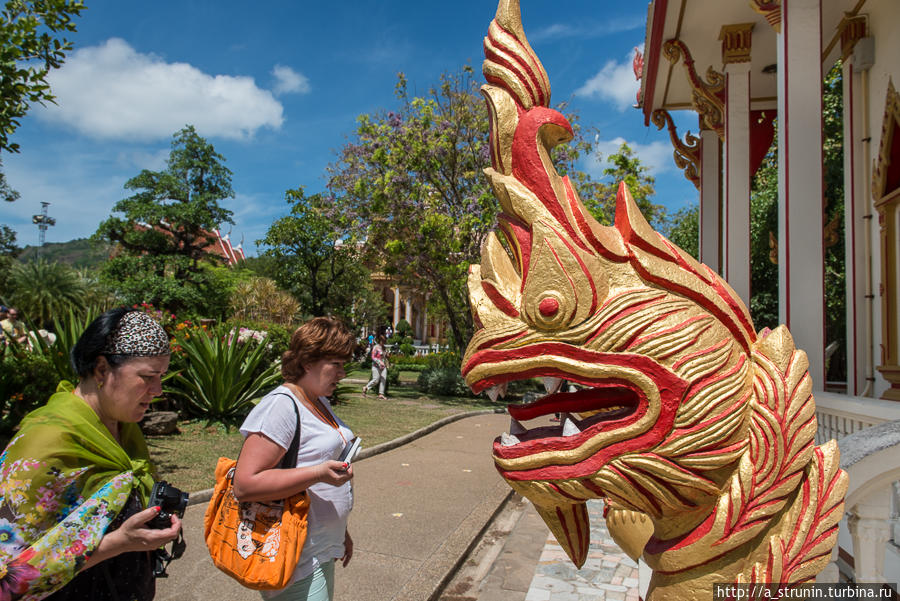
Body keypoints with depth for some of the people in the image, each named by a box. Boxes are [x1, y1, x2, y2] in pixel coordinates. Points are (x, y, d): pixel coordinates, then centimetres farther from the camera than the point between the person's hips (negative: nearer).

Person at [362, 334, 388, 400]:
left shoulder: (383, 348, 13)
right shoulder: (376, 347, -9)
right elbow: (373, 357, -15)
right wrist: (380, 362, -25)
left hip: (383, 367, 7)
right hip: (376, 366, -7)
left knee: (383, 380, -4)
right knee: (376, 380, -8)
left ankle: (381, 394, -2)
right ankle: (366, 388, 14)